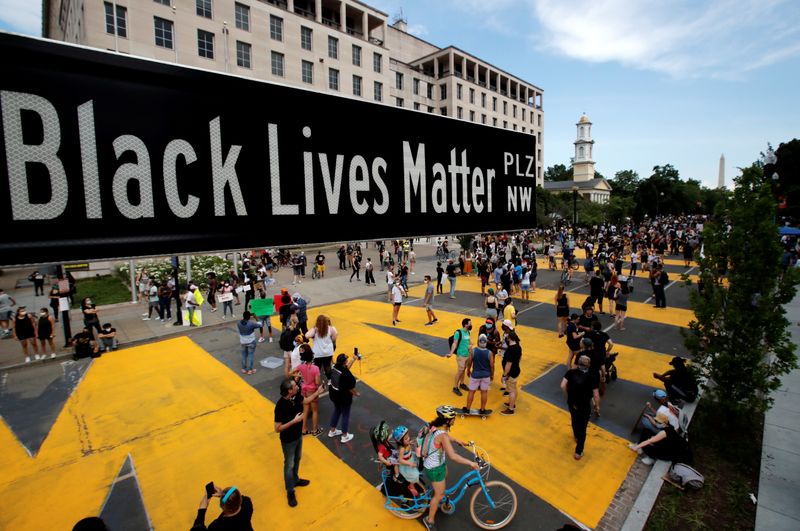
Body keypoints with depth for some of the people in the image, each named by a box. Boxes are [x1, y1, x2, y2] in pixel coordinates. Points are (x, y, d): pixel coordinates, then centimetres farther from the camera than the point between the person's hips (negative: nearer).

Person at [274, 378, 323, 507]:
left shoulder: (296, 396, -14)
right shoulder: (280, 406, -35)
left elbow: (306, 400, 9)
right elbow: (277, 429, -28)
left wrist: (317, 392, 3)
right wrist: (294, 421, -33)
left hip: (298, 435, 7)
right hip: (288, 440, -7)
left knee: (297, 459, 27)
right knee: (289, 465, 14)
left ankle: (295, 480, 52)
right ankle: (290, 492, 35)